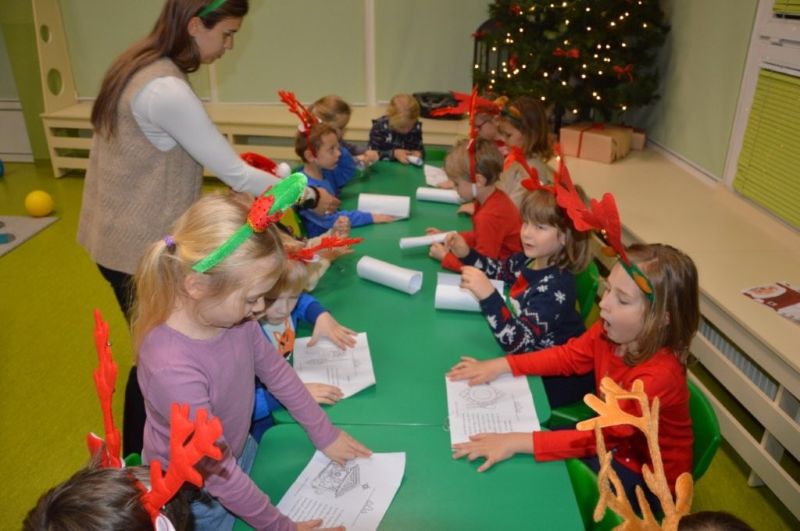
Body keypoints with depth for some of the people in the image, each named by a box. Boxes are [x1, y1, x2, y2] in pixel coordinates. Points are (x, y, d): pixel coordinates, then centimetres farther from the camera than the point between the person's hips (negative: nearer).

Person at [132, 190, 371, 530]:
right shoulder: (172, 366, -40)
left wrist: (324, 434, 4)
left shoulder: (228, 311, -19)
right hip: (195, 494, -5)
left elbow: (274, 369, -2)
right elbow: (216, 470, -30)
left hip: (239, 451, 6)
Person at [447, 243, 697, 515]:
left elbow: (599, 435, -37)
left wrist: (517, 442, -43)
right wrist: (501, 365, -10)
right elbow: (569, 356, 0)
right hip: (616, 441, 6)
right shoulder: (610, 332, -15)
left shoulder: (658, 377, -36)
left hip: (649, 476, -6)